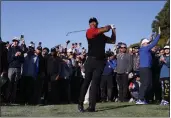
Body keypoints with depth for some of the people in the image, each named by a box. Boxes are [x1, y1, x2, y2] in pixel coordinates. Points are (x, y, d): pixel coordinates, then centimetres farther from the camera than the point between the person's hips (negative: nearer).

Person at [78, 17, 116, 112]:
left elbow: (113, 41, 25)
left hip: (100, 61, 4)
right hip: (91, 60, -4)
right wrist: (109, 26, 13)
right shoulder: (89, 31, -1)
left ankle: (91, 106, -3)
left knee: (95, 83, -1)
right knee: (86, 82, 1)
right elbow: (105, 29, -7)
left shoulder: (102, 36, 18)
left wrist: (113, 30, 21)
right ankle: (80, 103, 12)